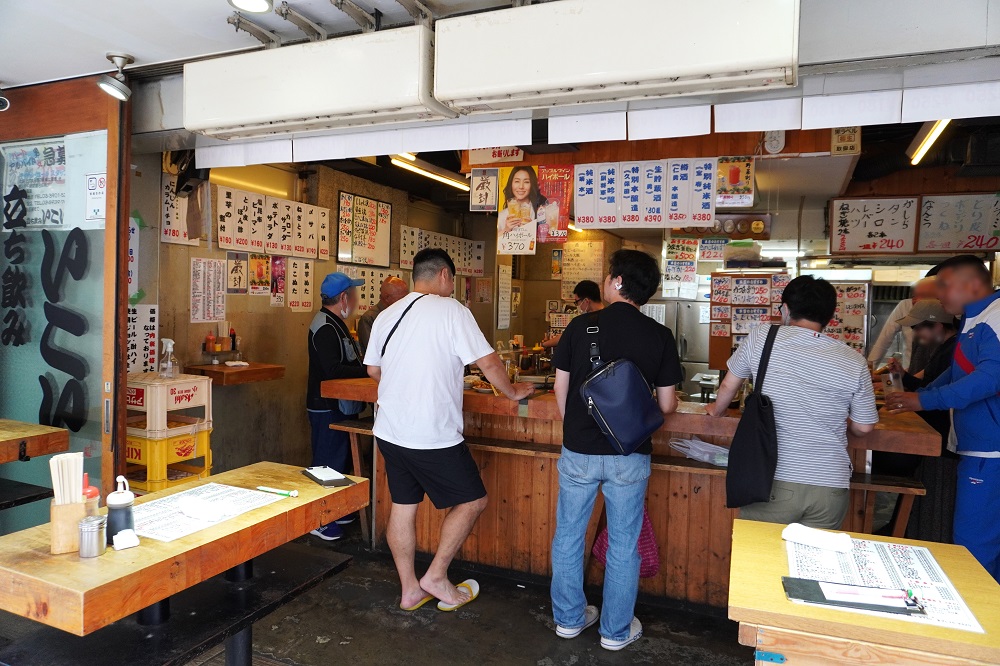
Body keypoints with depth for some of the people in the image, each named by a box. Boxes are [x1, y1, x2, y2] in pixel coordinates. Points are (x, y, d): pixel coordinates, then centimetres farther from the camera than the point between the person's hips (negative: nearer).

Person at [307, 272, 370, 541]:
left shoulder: (335, 323, 15)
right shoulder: (325, 326, -19)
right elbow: (333, 370, -27)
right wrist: (368, 370, -24)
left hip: (337, 405, 11)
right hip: (326, 406, -11)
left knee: (340, 458, 18)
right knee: (327, 463, -3)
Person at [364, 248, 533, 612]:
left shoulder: (387, 315, 9)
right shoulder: (450, 309, -11)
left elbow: (373, 370, 18)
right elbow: (488, 363, -11)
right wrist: (513, 391, 6)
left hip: (389, 431, 7)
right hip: (433, 436, -7)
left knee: (403, 506, 16)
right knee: (472, 500, 11)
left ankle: (410, 589, 27)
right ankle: (437, 578, 16)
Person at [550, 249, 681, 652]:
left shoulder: (580, 326, -6)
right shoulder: (660, 337, -6)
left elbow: (561, 389, 1)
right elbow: (667, 406, -3)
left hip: (578, 451, 0)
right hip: (630, 456, 0)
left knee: (569, 536, 17)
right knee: (623, 544, 14)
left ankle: (569, 619, 31)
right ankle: (616, 630, 28)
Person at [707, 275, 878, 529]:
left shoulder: (761, 338, -4)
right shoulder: (854, 361, -1)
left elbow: (728, 386, 10)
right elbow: (863, 428, 9)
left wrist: (716, 410, 31)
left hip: (774, 481, -2)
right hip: (831, 488, 2)